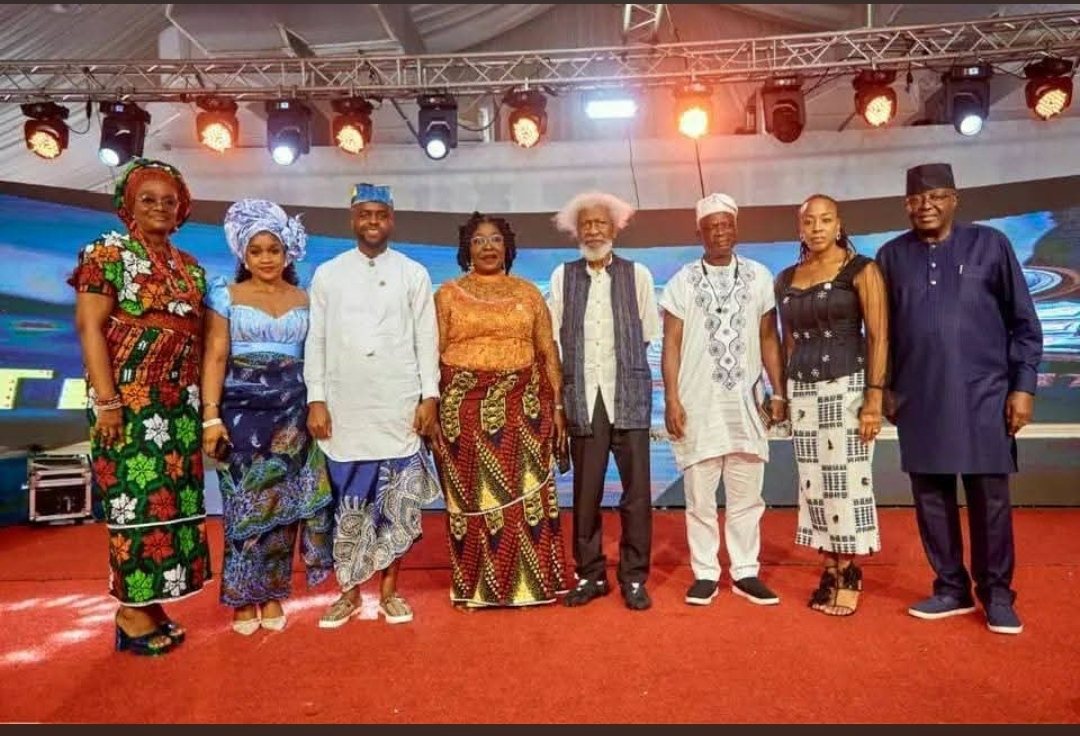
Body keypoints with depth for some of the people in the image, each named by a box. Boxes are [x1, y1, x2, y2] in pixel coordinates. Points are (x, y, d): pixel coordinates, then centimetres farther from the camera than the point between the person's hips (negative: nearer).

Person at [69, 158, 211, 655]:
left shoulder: (190, 268, 16)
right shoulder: (109, 252, -1)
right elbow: (89, 327, -9)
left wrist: (204, 400, 11)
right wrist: (106, 400, -16)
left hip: (179, 401, 6)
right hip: (129, 398, -6)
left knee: (173, 499, 7)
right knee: (137, 499, -4)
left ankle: (148, 601, 19)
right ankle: (132, 612, 8)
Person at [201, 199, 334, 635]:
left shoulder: (304, 301, 10)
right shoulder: (227, 296, 4)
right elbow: (215, 357, -3)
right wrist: (211, 415, -11)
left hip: (292, 411, 2)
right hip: (241, 409, -2)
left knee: (283, 502, 4)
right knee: (245, 502, 2)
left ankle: (274, 594, 18)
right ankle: (243, 599, 15)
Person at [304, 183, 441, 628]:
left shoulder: (414, 274, 6)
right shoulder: (327, 274, 8)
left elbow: (426, 340, 3)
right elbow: (316, 340, 5)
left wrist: (429, 397, -4)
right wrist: (316, 399, -2)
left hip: (400, 408, 0)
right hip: (344, 408, 1)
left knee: (398, 501, 5)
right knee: (348, 505, 7)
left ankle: (390, 589, 20)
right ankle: (349, 592, 21)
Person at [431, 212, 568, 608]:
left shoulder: (528, 293, 10)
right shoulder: (449, 294, 7)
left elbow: (548, 352, 8)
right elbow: (433, 353, 2)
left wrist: (556, 406, 1)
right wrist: (430, 410, -6)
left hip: (520, 407, 1)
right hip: (464, 407, -1)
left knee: (523, 493, 2)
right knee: (472, 496, 4)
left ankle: (526, 582, 15)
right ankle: (473, 586, 17)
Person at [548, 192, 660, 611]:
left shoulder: (637, 274, 5)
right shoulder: (563, 276, 6)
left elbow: (649, 336, 8)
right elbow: (553, 339, 5)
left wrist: (622, 361, 9)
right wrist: (559, 394, 1)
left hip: (629, 397, 0)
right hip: (582, 398, 1)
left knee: (637, 491, 3)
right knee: (585, 492, 9)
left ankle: (634, 577, 19)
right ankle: (590, 575, 23)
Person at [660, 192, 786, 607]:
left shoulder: (759, 277, 5)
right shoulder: (682, 282, 2)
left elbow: (769, 339, 8)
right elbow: (671, 345, 0)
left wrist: (778, 392, 3)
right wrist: (671, 400, -7)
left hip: (745, 402, 2)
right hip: (697, 403, -1)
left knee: (747, 496, 8)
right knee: (699, 497, 6)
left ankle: (745, 572, 21)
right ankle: (705, 574, 17)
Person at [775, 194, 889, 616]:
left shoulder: (861, 270, -3)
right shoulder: (786, 279, 11)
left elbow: (878, 336, -8)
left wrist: (874, 397, -15)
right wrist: (783, 395, 10)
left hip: (847, 387, -4)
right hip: (803, 391, 5)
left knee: (847, 480, -2)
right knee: (815, 484, 7)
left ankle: (850, 574, 12)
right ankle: (831, 570, 18)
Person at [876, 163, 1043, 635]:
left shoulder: (990, 244, 1)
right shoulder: (892, 256, 7)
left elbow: (1024, 322, 2)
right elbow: (883, 330, 11)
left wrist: (1023, 386, -3)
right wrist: (886, 388, 8)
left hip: (983, 394, -2)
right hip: (919, 399, 2)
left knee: (990, 498, 4)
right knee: (931, 497, 8)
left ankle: (997, 594, 19)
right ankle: (952, 589, 22)